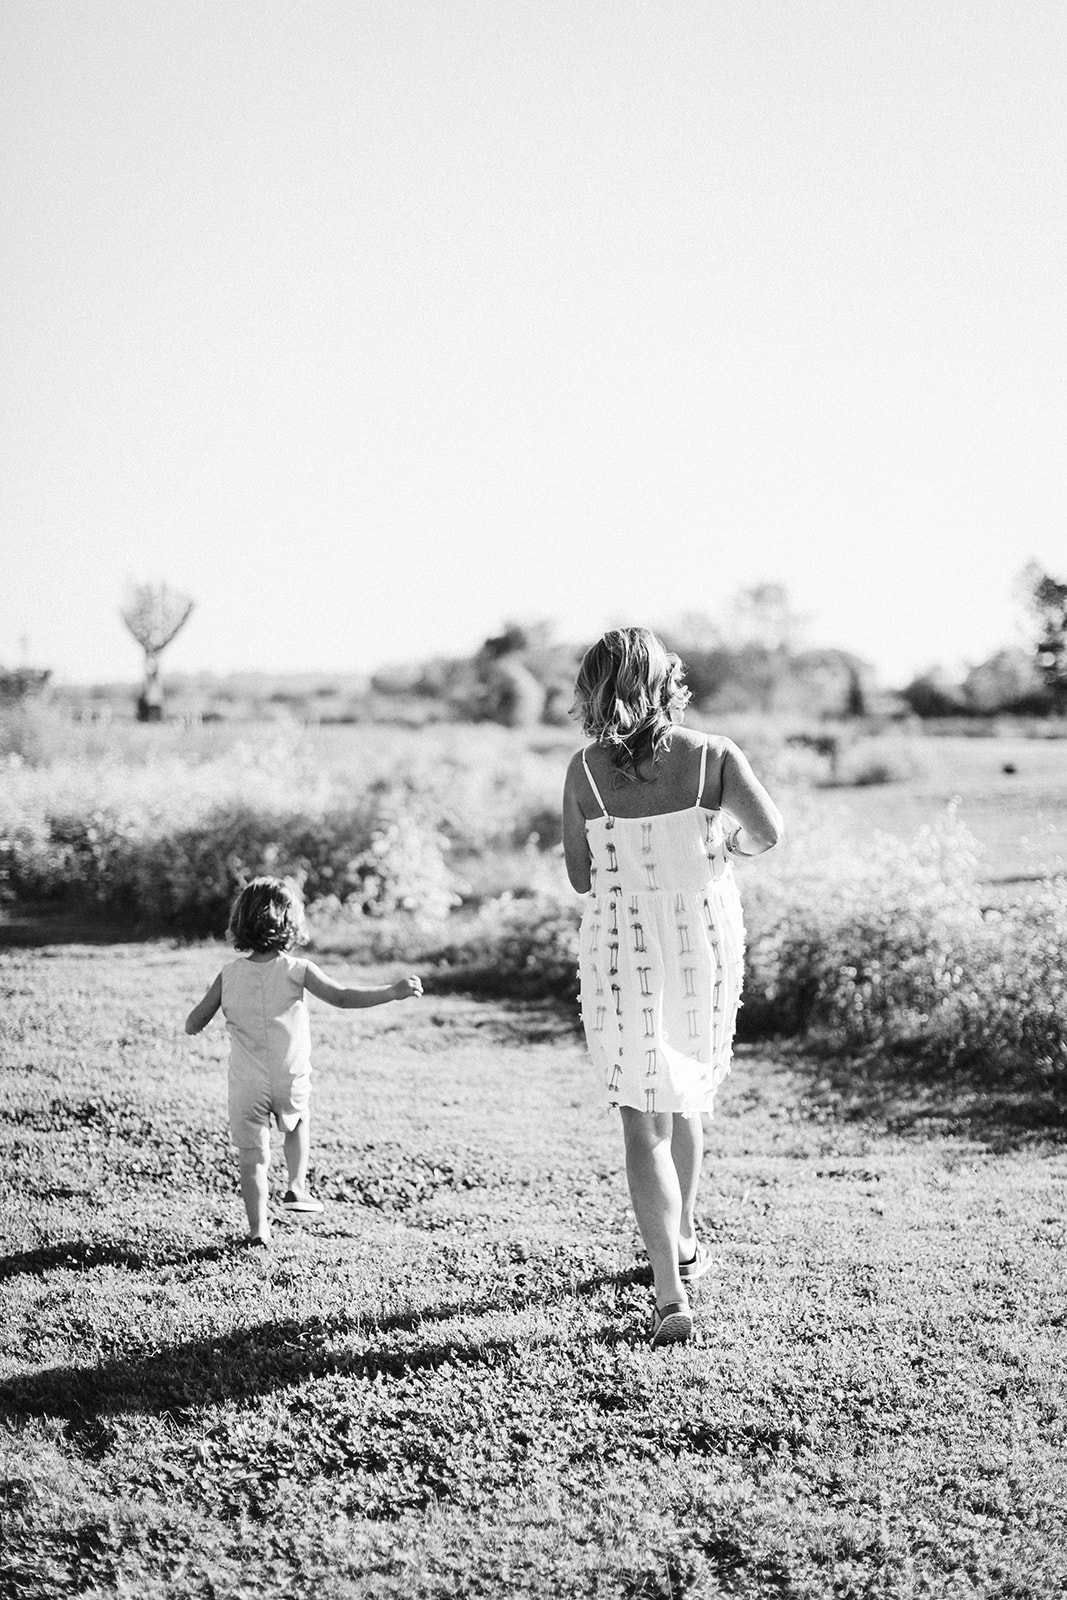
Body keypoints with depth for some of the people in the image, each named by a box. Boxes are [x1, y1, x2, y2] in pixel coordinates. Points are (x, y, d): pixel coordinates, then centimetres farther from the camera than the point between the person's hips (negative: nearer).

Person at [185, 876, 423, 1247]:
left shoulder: (229, 976, -6)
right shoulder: (297, 971, -13)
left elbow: (192, 1025, -2)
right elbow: (341, 997, -22)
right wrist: (393, 992, -22)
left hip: (247, 1085, 0)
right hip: (291, 1082, 0)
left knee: (252, 1156, 9)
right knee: (297, 1124, 31)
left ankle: (258, 1229, 9)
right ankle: (297, 1187, 24)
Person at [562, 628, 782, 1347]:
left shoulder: (585, 772, -6)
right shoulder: (712, 755, -8)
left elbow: (581, 876, 0)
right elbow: (769, 831, -18)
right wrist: (731, 844, 4)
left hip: (621, 948, -1)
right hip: (704, 943, 1)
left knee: (644, 1118, 1)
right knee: (688, 1094, 24)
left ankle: (671, 1293, -11)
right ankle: (682, 1239, 43)